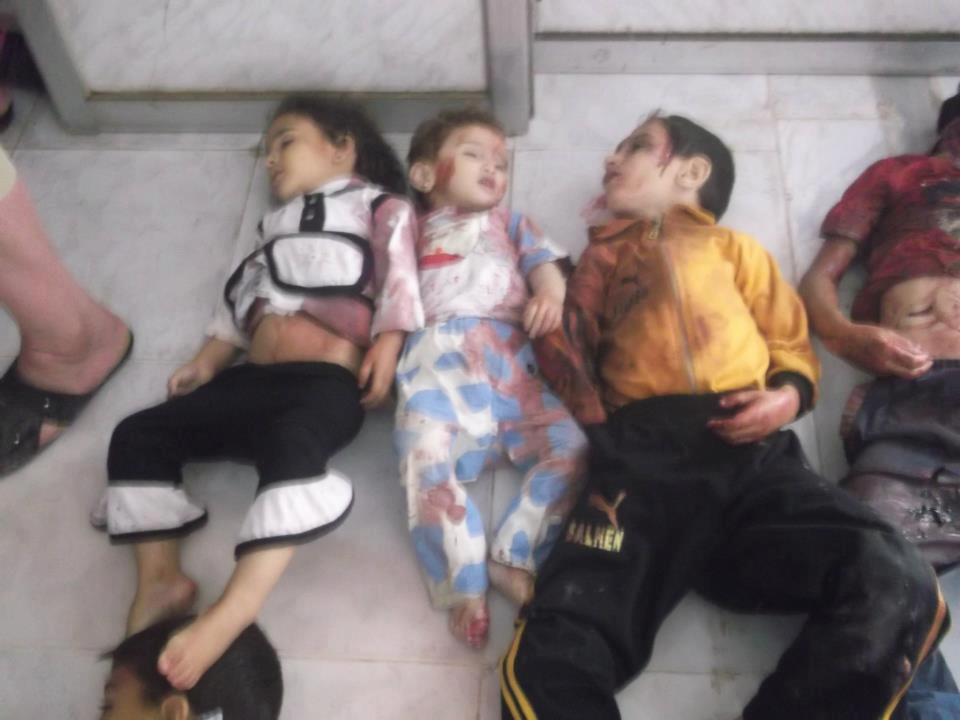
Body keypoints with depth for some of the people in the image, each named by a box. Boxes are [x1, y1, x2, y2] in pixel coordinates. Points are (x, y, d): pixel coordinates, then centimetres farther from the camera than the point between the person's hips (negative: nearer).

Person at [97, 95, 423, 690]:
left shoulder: (378, 204, 15)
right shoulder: (278, 223, 35)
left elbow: (400, 275, -1)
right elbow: (242, 296, 29)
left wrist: (387, 344, -15)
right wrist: (207, 362, 17)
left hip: (327, 380, -7)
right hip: (253, 377, 8)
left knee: (290, 447, -38)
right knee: (139, 434, -4)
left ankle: (234, 609, -42)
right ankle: (161, 580, -11)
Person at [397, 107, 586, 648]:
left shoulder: (511, 223, 34)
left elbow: (543, 258, 16)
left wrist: (550, 294, -7)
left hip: (508, 360, 3)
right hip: (437, 364, -2)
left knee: (572, 447, -18)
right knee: (426, 462, -28)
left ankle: (514, 559, -15)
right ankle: (465, 587, -21)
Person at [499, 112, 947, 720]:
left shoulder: (733, 247, 29)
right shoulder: (604, 259, 31)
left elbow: (794, 346, 22)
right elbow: (567, 354, 19)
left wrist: (787, 396, -1)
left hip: (748, 450, 1)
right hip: (642, 456, 0)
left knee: (900, 586, -29)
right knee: (553, 658, -28)